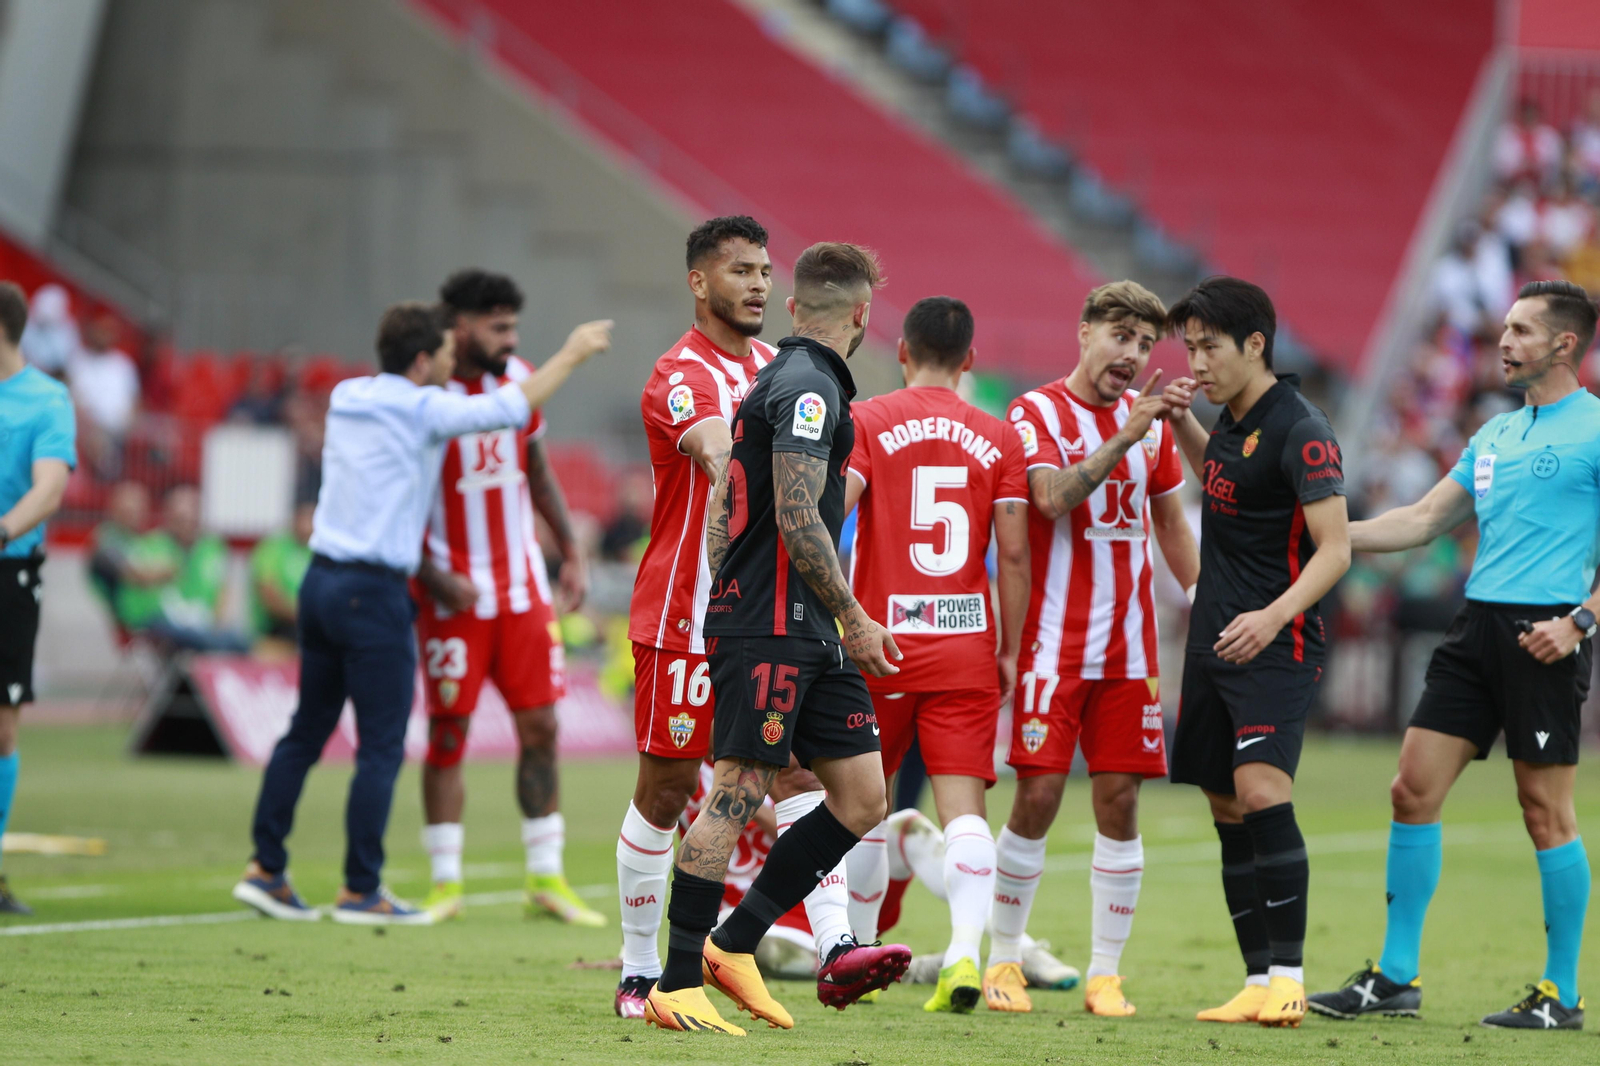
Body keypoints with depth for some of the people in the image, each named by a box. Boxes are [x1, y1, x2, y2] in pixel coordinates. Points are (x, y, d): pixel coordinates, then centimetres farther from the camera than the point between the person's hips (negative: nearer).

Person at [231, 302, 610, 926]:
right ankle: (360, 891, 1)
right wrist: (572, 355, 2)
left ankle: (265, 869, 13)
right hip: (373, 593, -8)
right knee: (382, 747, -1)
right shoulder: (422, 408, -10)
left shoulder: (349, 399, 11)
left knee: (306, 733, 13)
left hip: (323, 581, 8)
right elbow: (511, 408, -9)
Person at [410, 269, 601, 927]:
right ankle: (446, 882, 6)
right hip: (455, 594, -6)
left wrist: (571, 552, 12)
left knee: (540, 728, 4)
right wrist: (434, 577, -19)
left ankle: (546, 879, 10)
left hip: (522, 587, 6)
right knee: (449, 731, -2)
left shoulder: (519, 379, 4)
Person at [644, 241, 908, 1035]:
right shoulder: (809, 388, -13)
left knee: (861, 797, 6)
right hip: (771, 629, -10)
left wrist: (724, 604, 23)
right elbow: (797, 518, -20)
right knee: (737, 795, -9)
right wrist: (854, 620, -14)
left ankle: (733, 944, 10)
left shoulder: (782, 379, 18)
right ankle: (675, 985, -5)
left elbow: (723, 505, 22)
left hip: (809, 637, 10)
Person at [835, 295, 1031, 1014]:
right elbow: (1014, 553, 2)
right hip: (967, 649, 1)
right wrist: (1010, 651, 10)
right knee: (963, 806, -5)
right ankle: (965, 949, -25)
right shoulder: (999, 439, 5)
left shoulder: (866, 422, -1)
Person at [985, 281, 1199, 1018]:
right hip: (1053, 644, -4)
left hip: (1130, 647, 4)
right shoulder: (1035, 413, -3)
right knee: (1037, 795, -7)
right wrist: (1124, 438, -29)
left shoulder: (1150, 419, 12)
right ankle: (1004, 959, 6)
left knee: (1119, 798, 1)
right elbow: (1053, 499, -21)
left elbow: (1170, 523, 21)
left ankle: (1105, 975, 5)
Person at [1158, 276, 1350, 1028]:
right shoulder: (1233, 418, 11)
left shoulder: (1300, 432, -14)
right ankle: (1258, 982, 12)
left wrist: (1274, 616, -33)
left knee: (1261, 790, -22)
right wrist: (1180, 424, 18)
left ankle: (1289, 978, -22)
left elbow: (1335, 550, -19)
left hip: (1275, 648, -9)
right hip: (1213, 645, 9)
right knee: (1226, 807, 7)